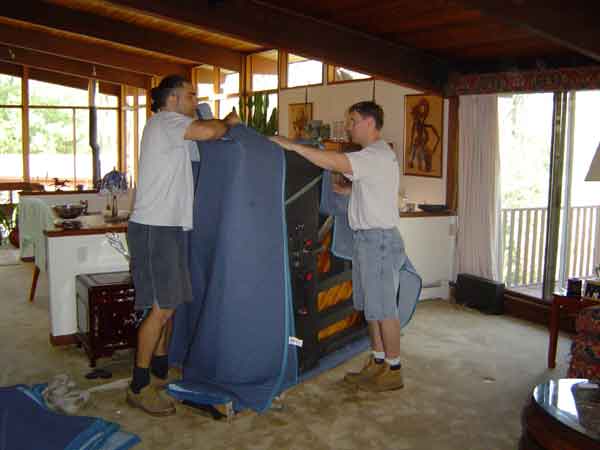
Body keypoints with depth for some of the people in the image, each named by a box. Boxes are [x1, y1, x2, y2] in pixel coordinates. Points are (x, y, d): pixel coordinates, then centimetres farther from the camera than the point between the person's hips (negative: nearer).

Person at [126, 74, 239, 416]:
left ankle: (161, 369, 28)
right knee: (162, 307, -8)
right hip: (155, 228, -10)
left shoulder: (174, 130, 22)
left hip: (171, 227, 10)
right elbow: (208, 132, -24)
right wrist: (228, 122, -5)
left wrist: (224, 126, 8)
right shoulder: (164, 121, -10)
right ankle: (140, 387, 1)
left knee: (169, 304, 15)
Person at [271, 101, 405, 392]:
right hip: (367, 238, 10)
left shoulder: (377, 155, -17)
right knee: (371, 305, 14)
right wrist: (348, 191, 15)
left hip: (379, 239, -10)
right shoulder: (376, 155, 17)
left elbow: (333, 162, -28)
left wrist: (291, 145, -23)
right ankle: (378, 363, 24)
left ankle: (393, 371, 8)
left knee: (383, 307, -3)